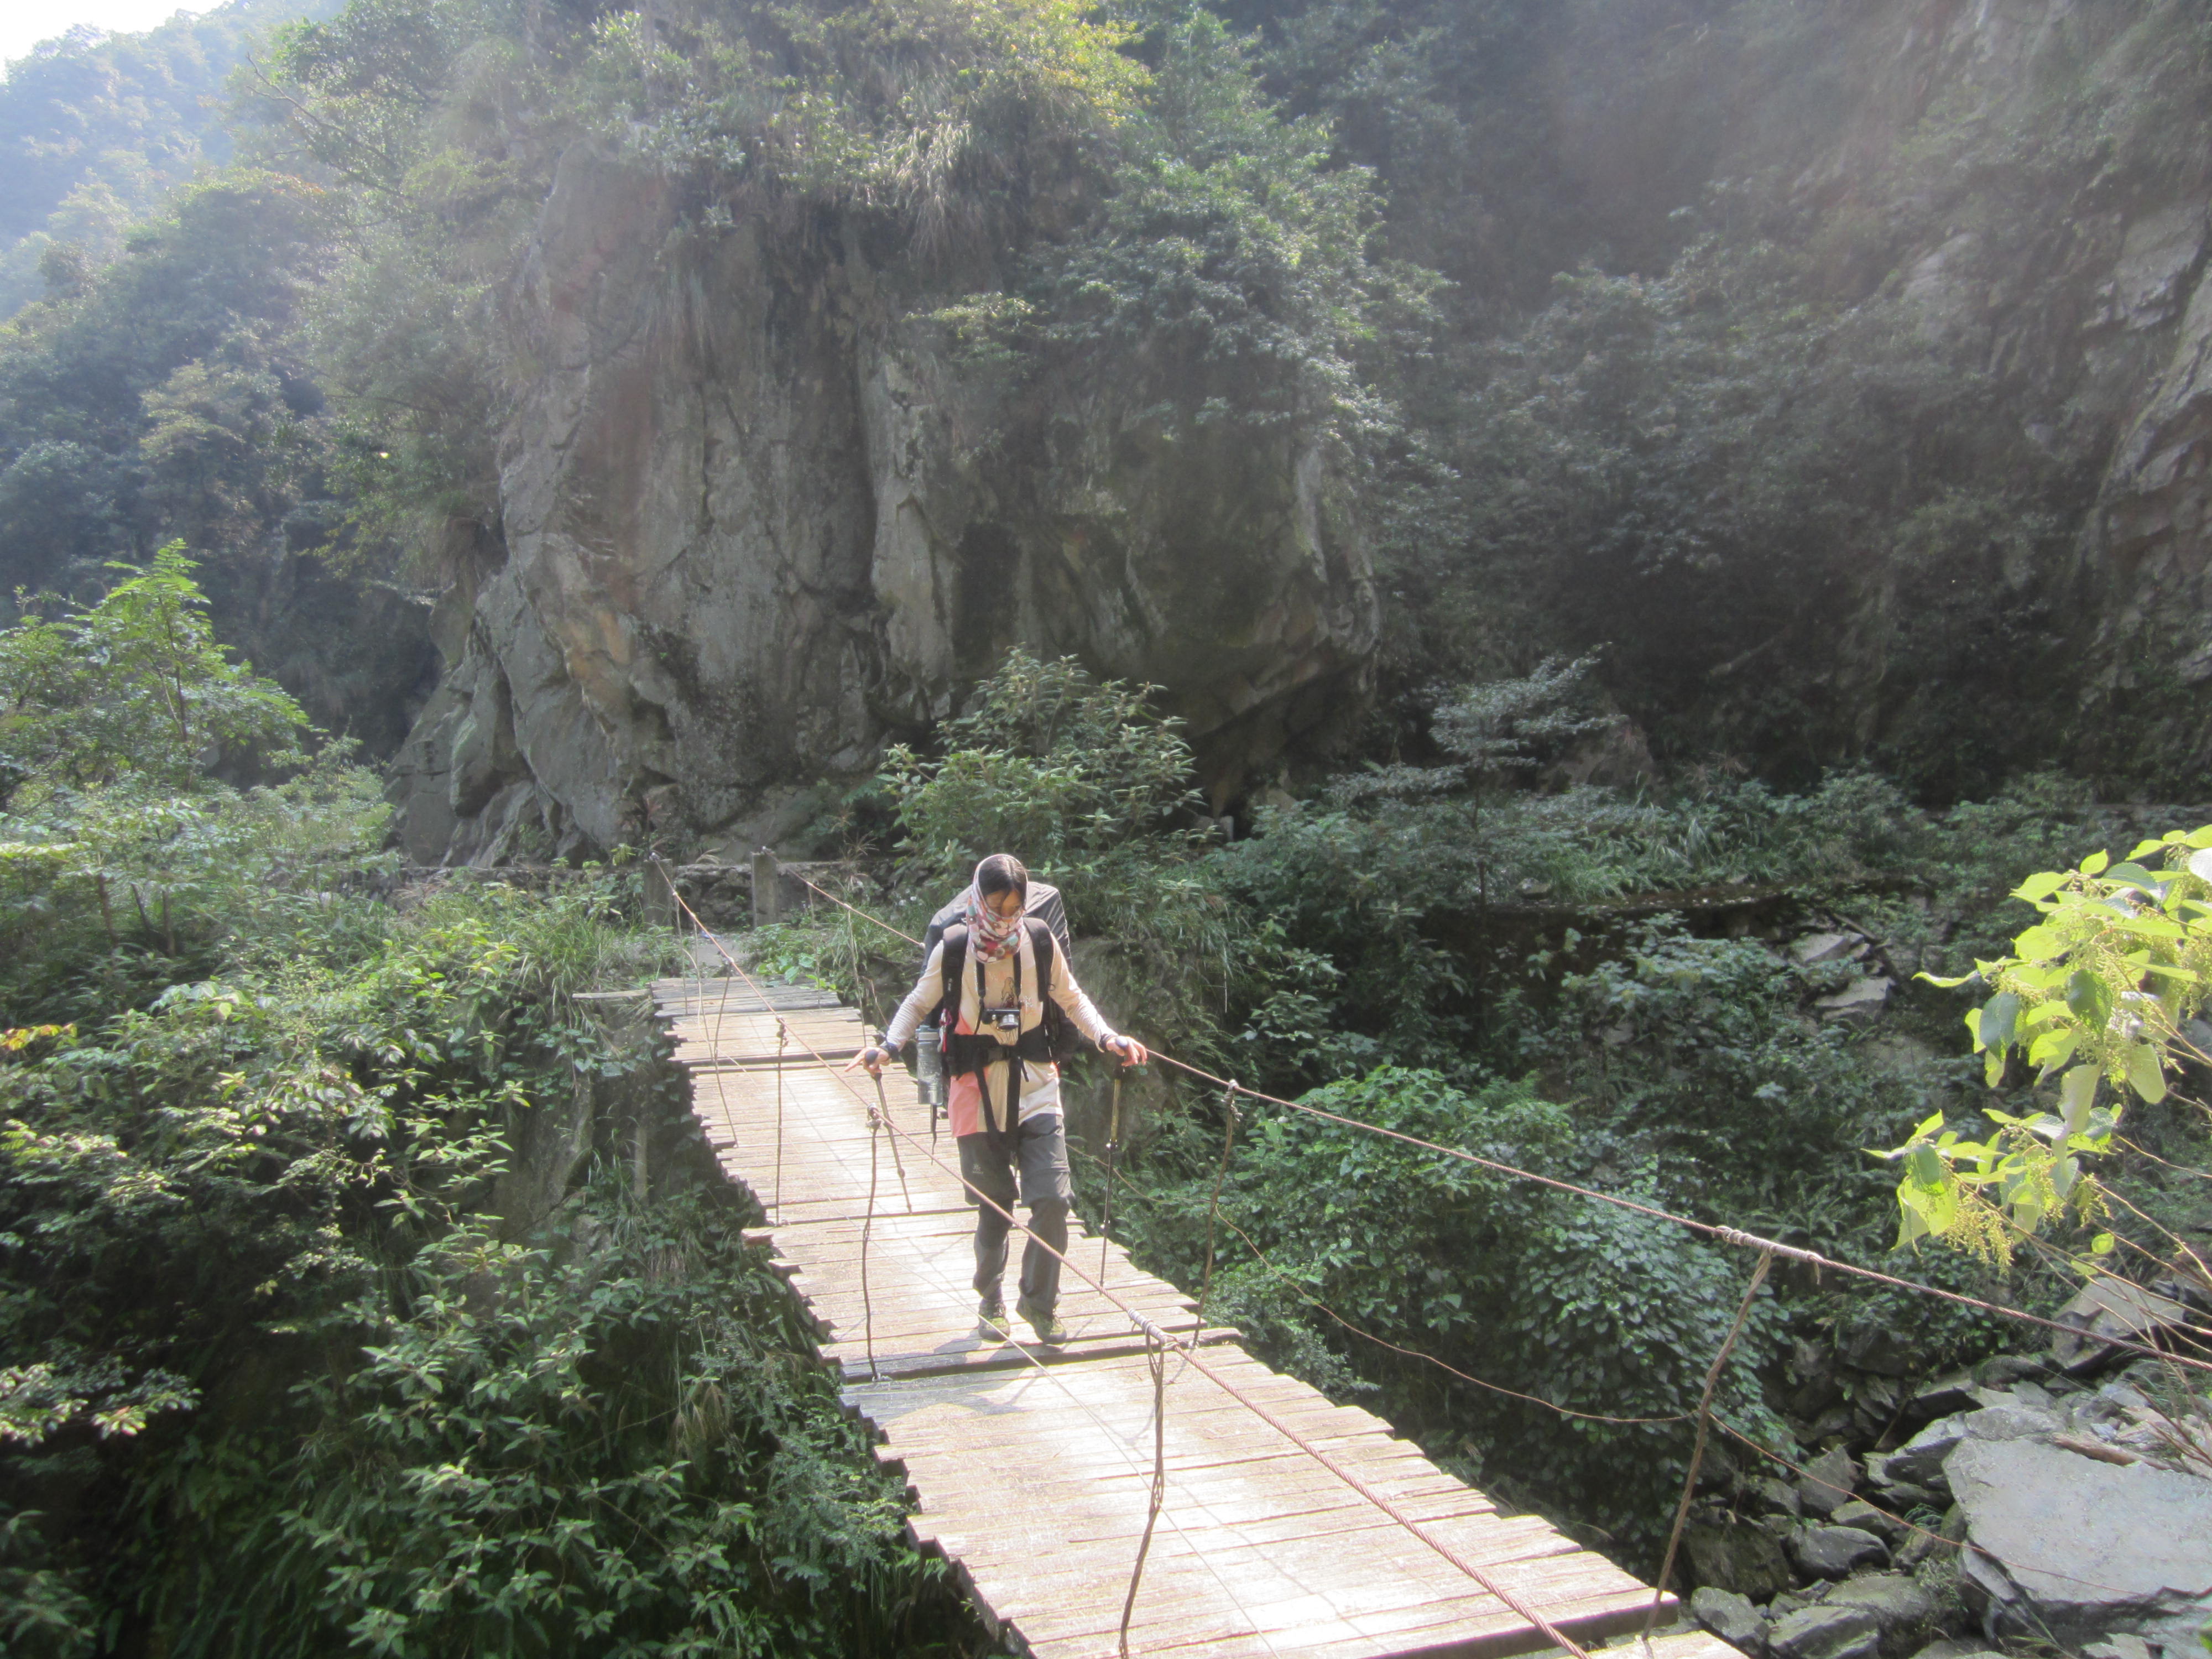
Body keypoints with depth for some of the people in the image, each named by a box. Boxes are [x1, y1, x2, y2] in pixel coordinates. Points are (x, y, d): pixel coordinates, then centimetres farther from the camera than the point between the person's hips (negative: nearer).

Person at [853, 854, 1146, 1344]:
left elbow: (1070, 999, 13)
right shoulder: (953, 949, -6)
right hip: (977, 1088, -1)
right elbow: (919, 1003, 7)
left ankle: (1039, 1301, 14)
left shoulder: (1040, 941, -1)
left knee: (1052, 1198, -7)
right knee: (993, 1206, 6)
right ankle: (991, 1302, 29)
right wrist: (888, 1045, -10)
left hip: (1035, 1087, 1)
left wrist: (1107, 1037, -1)